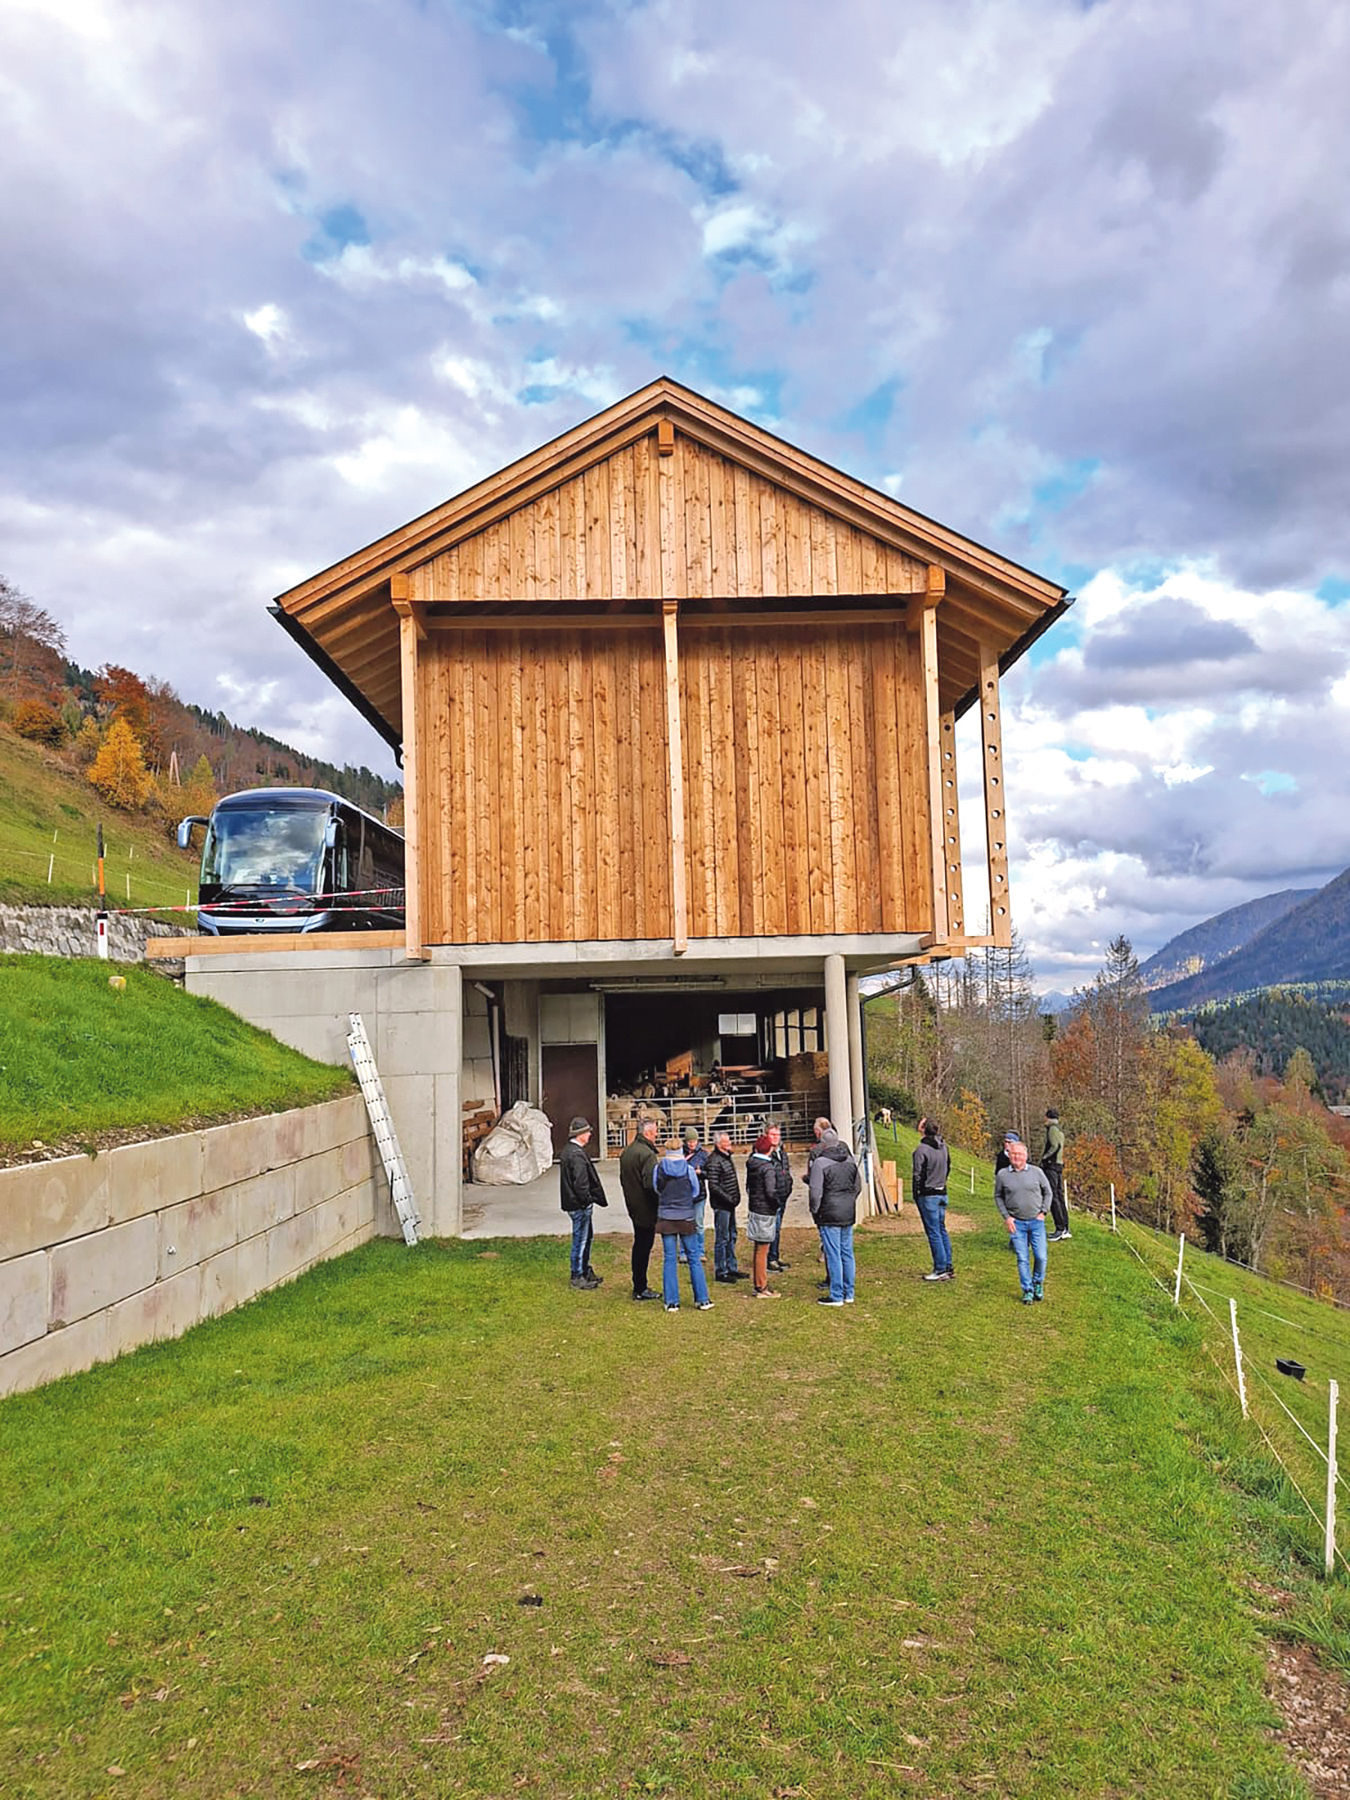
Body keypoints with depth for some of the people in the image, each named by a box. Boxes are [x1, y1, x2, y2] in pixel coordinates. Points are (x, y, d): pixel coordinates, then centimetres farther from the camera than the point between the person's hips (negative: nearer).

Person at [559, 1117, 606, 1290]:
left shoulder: (568, 1150, 11)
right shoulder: (577, 1154, -22)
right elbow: (580, 1183, -25)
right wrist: (587, 1200, -15)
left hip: (575, 1203, 11)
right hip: (579, 1204, -11)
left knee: (586, 1237, 20)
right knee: (580, 1240, 0)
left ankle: (586, 1271, 31)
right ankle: (577, 1277, 9)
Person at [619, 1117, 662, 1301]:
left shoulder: (627, 1152, 9)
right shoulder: (647, 1154, -20)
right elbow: (650, 1184, -25)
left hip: (633, 1208, 9)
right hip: (646, 1210, -9)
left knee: (639, 1245, 18)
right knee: (644, 1247, -2)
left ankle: (638, 1286, 26)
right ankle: (640, 1289, 4)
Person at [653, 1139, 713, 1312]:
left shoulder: (659, 1169, -6)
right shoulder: (688, 1169, -7)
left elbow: (656, 1190, 8)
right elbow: (695, 1193, 5)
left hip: (666, 1218, 1)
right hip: (686, 1218, -1)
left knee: (669, 1259, 6)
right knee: (694, 1259, 8)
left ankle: (671, 1302, 6)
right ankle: (702, 1299, 11)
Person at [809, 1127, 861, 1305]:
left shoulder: (820, 1162, -13)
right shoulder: (849, 1160, 7)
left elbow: (815, 1191, -14)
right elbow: (858, 1186, 14)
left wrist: (814, 1211, -1)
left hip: (829, 1216, -6)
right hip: (849, 1214, 6)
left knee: (833, 1255, -1)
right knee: (847, 1253, 12)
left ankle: (836, 1296, 3)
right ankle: (849, 1294, 19)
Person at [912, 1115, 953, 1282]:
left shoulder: (921, 1149, -17)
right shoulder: (944, 1147, 6)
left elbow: (918, 1175, -14)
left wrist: (916, 1195, -4)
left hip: (928, 1195, -7)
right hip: (942, 1193, 7)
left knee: (933, 1232, -2)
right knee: (942, 1230, 14)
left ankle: (941, 1269, 1)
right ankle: (948, 1267, 17)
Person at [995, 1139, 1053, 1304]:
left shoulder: (1036, 1172, -1)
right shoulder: (1002, 1175, -2)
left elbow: (1047, 1192, 10)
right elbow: (998, 1197, 8)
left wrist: (1043, 1212, 2)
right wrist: (1006, 1217, 0)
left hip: (1036, 1221, 0)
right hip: (1016, 1223, 0)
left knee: (1040, 1256, -1)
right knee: (1023, 1259, 1)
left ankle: (1038, 1284, 24)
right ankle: (1027, 1291, 13)